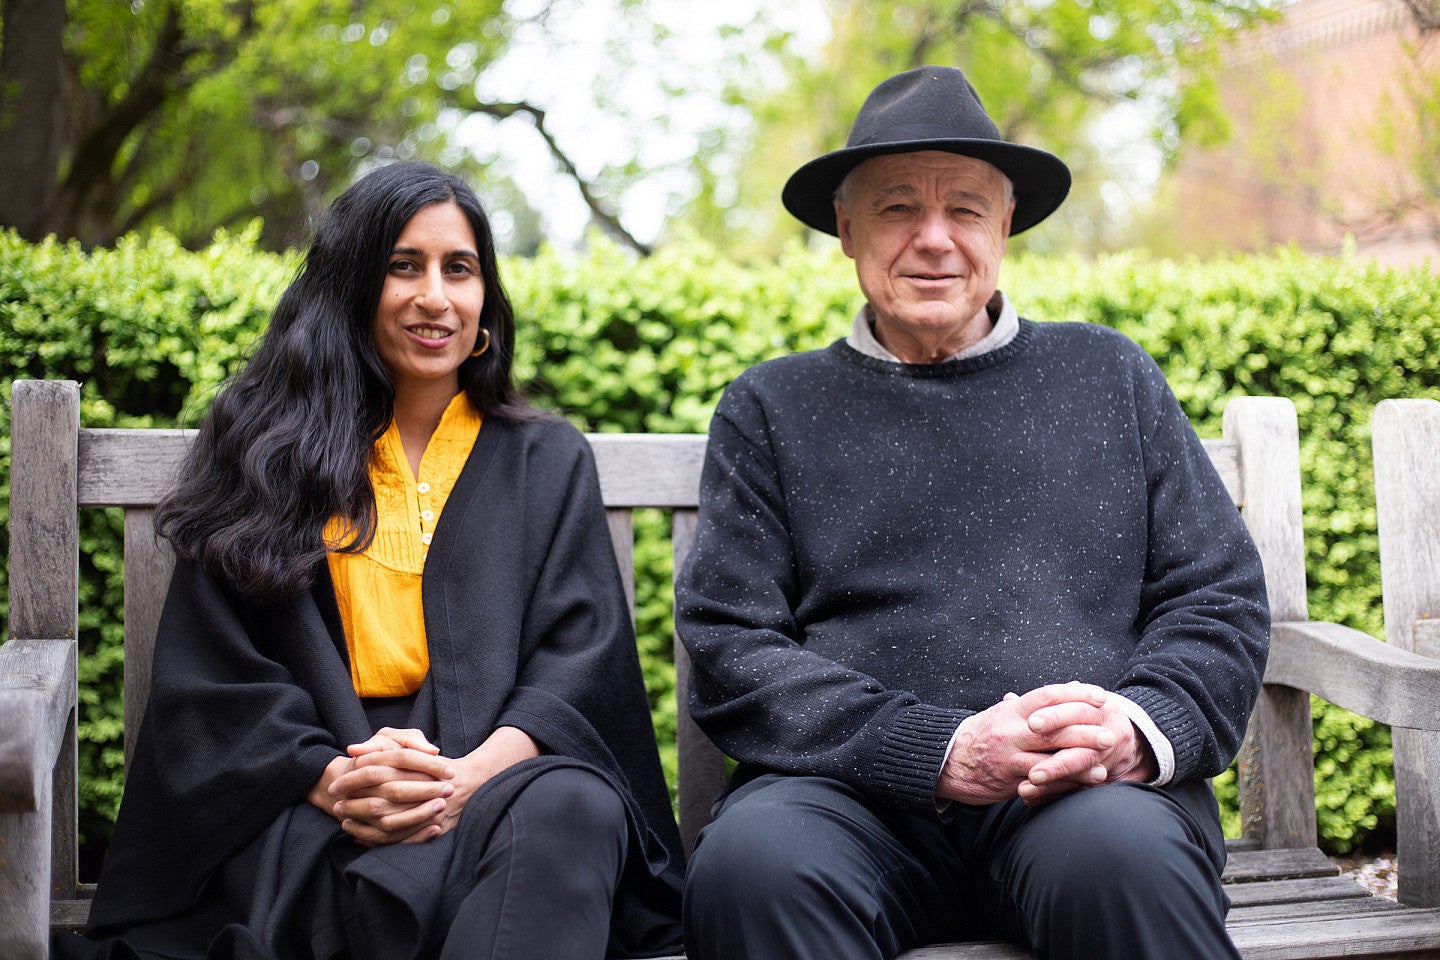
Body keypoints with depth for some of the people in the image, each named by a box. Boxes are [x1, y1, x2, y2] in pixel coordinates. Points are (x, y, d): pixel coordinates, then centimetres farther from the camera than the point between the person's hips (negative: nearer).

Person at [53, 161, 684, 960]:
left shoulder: (549, 463, 19)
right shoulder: (269, 454, 15)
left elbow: (581, 655, 6)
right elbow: (208, 671, 6)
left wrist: (471, 774, -15)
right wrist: (330, 777, -14)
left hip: (503, 779, 3)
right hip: (308, 810, -2)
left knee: (570, 808, -35)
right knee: (398, 882, -39)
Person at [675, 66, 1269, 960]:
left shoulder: (1109, 376, 17)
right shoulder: (770, 410, 13)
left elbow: (1224, 601, 13)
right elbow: (731, 648, 3)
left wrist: (1138, 727, -10)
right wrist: (940, 752, -12)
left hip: (1094, 787, -1)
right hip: (854, 797, 2)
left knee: (1121, 853, -36)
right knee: (749, 861, -32)